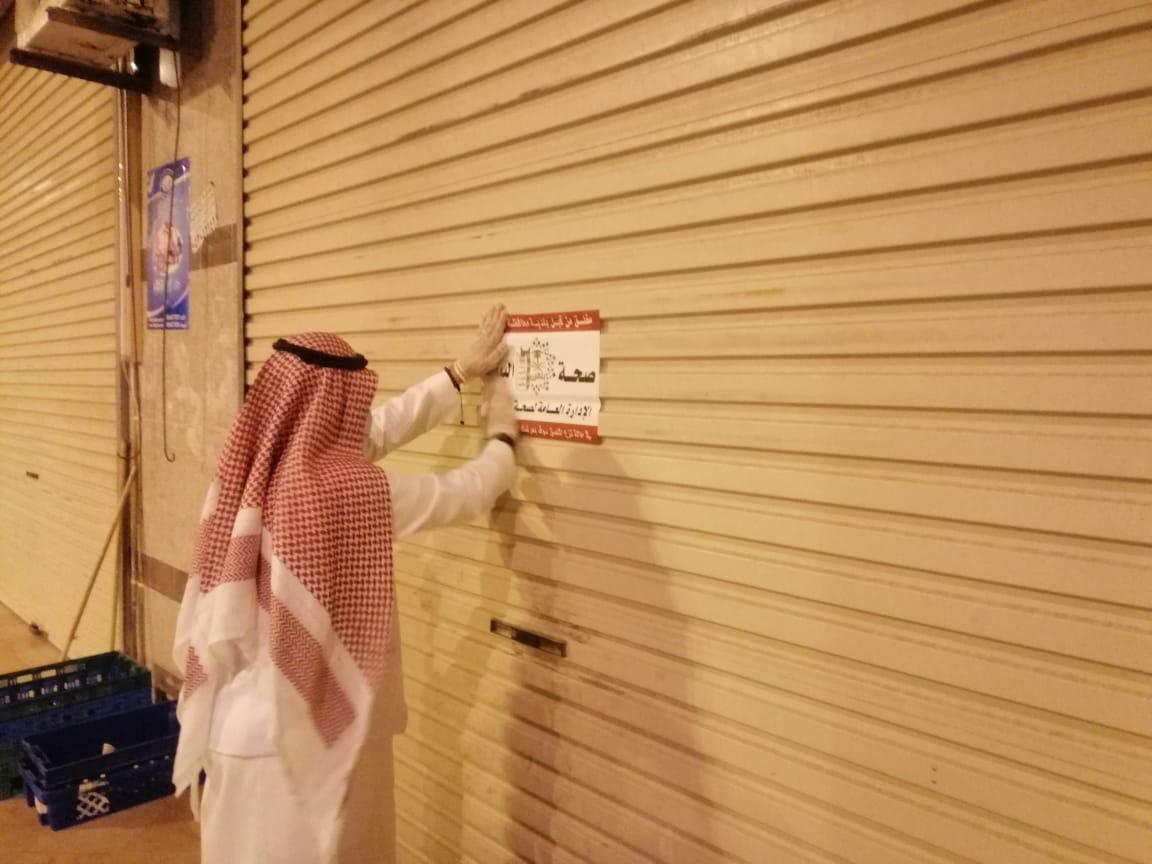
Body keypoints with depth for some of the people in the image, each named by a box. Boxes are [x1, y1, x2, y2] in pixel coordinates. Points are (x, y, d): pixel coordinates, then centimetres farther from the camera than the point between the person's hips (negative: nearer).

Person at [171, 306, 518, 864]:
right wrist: (502, 440, 10)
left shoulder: (253, 462, -3)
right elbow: (468, 493, -11)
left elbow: (376, 430, 7)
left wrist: (461, 372, 14)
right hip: (294, 727, -7)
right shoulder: (352, 490, -26)